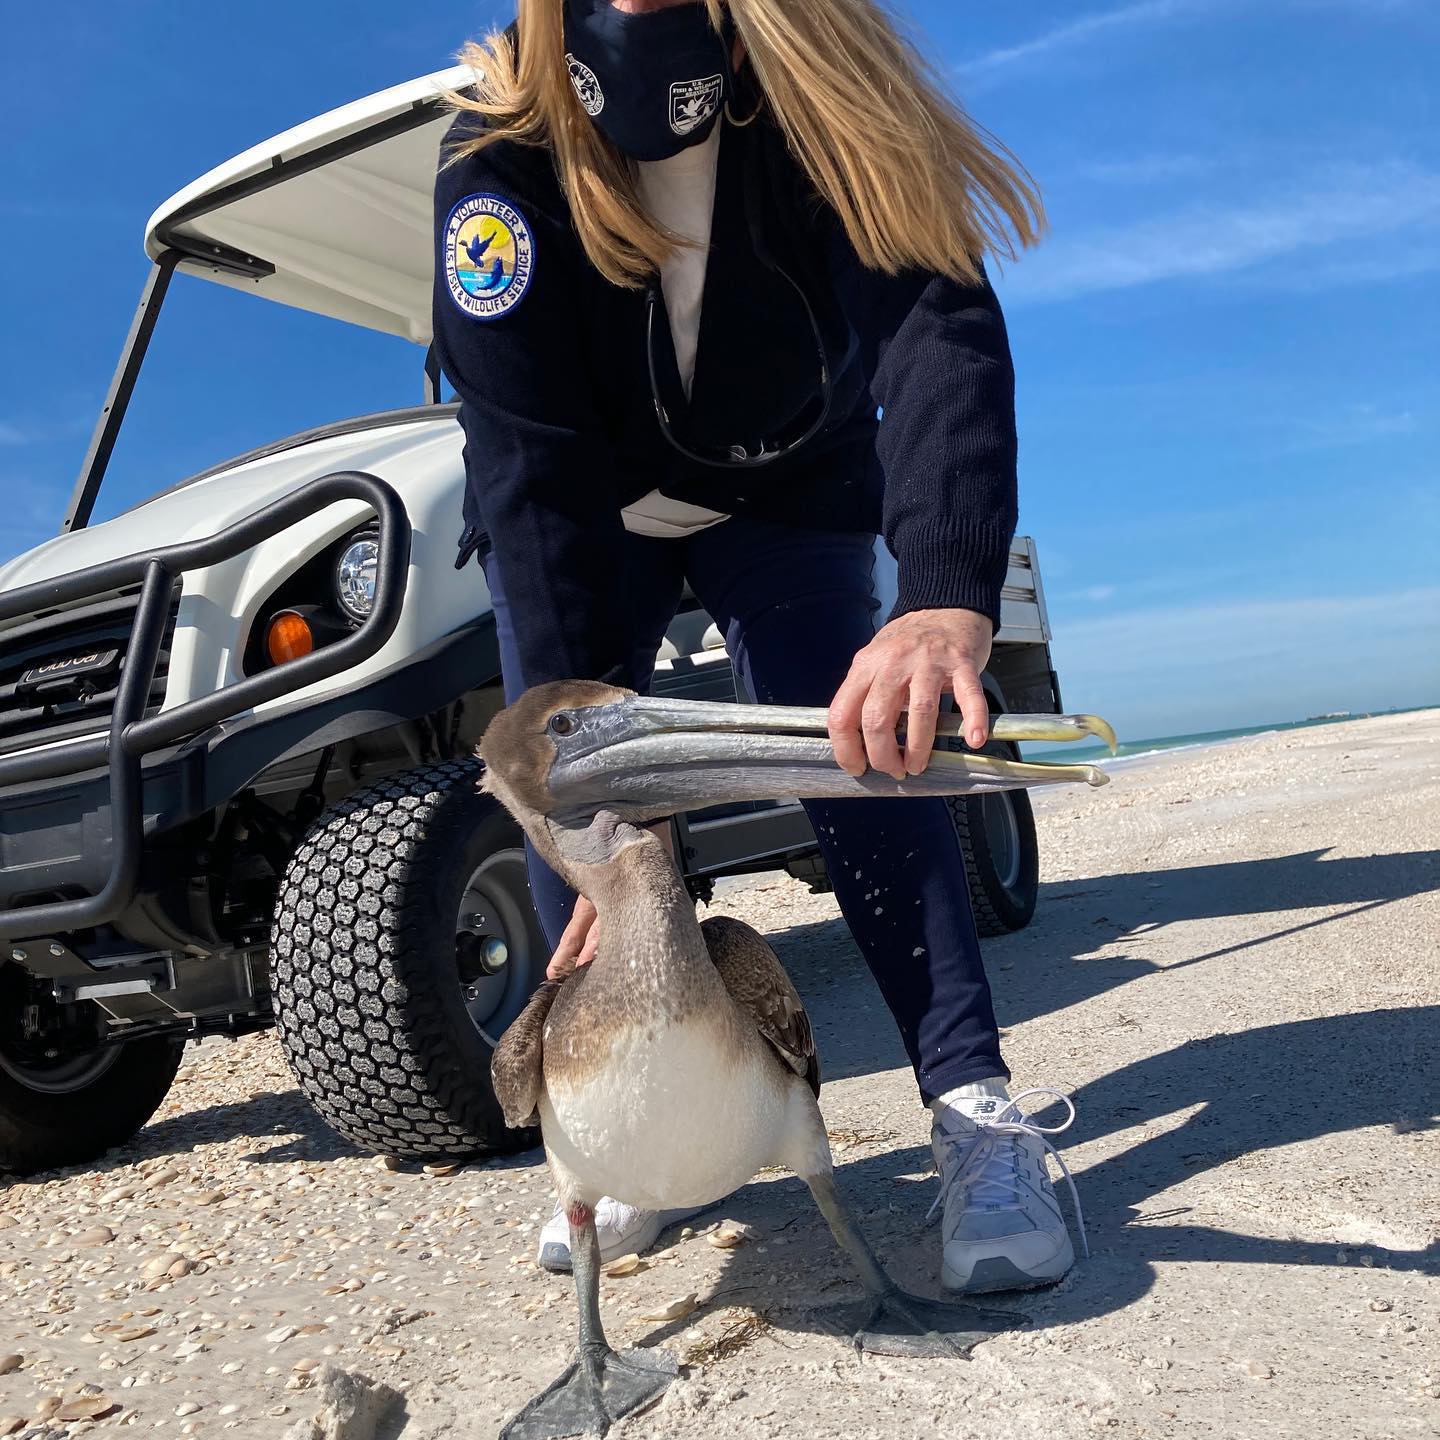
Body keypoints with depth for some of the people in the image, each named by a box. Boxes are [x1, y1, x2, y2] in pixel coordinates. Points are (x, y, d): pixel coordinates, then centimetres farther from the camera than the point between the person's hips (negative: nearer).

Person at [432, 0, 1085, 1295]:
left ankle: (978, 1113, -16)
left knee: (862, 749, -22)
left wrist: (948, 600, -62)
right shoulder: (502, 163, -27)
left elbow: (941, 338, -42)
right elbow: (530, 467, -34)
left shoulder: (832, 121, -27)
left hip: (787, 496, 0)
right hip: (581, 517, 1)